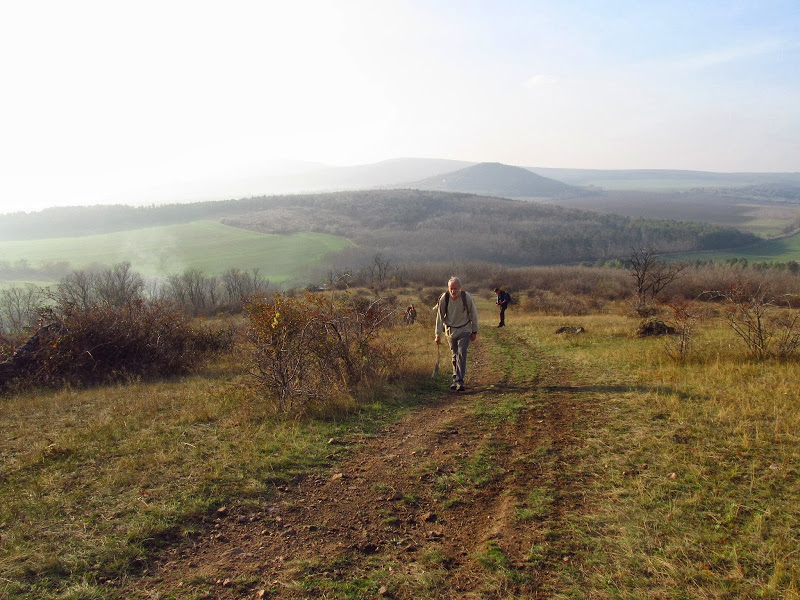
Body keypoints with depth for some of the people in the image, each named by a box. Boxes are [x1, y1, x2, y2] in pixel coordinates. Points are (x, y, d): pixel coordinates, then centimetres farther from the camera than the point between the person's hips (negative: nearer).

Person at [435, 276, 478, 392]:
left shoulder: (467, 297, -15)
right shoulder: (443, 299, -12)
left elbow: (473, 314, -1)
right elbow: (440, 317, -4)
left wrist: (474, 331, 4)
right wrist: (438, 335, -4)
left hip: (464, 330, -2)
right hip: (450, 330, 2)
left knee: (461, 354, -15)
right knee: (454, 356, 10)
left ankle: (459, 382, -17)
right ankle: (456, 380, 22)